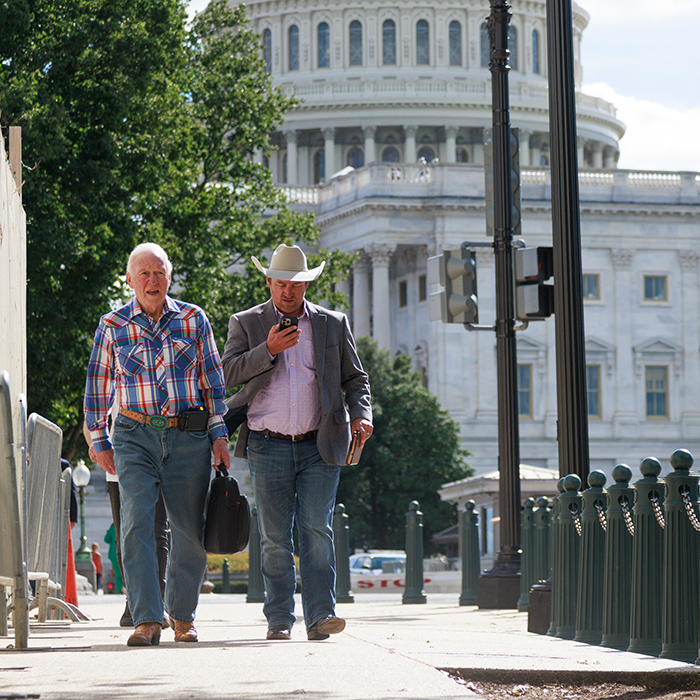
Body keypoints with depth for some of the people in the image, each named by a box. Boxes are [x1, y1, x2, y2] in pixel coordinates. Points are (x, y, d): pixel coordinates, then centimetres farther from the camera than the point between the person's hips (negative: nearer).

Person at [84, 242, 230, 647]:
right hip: (134, 436, -1)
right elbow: (98, 386, 11)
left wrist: (219, 435, 6)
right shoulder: (113, 326, 5)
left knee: (191, 531, 2)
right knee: (137, 524, -15)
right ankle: (147, 621, -16)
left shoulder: (194, 319, 7)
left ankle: (183, 615, 18)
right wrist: (99, 441, 9)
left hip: (189, 436, 1)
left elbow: (213, 381, 11)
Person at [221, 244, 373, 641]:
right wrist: (268, 350, -16)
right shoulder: (246, 324, 8)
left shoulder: (334, 324, 11)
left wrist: (361, 414, -3)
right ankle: (280, 620, 8)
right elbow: (229, 374, -3)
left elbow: (355, 378, 15)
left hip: (319, 447, 0)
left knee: (317, 530, -9)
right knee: (275, 538, 2)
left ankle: (320, 615, -11)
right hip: (269, 447, 0)